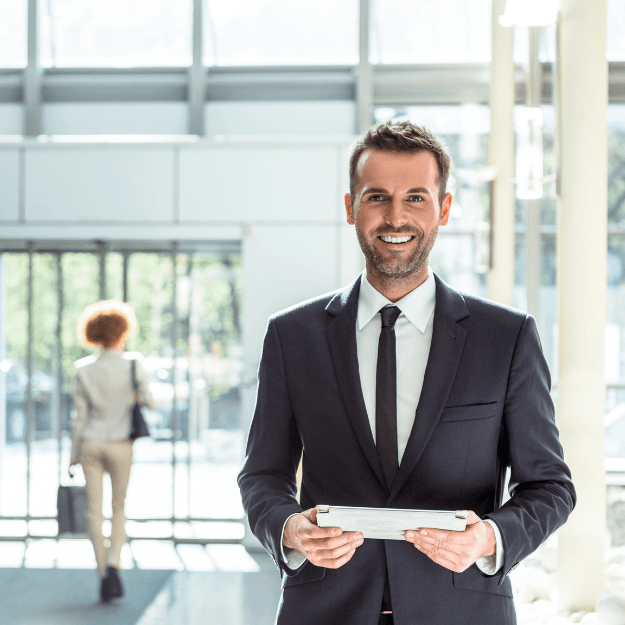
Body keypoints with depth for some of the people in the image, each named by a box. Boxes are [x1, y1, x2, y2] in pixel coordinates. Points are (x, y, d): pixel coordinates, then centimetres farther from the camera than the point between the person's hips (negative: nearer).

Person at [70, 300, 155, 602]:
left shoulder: (83, 370, -3)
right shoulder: (133, 364, -9)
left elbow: (80, 416, -1)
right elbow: (149, 402, -3)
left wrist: (74, 454, 6)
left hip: (91, 443, 1)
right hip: (120, 444, -1)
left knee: (95, 509, 7)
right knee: (119, 507, 13)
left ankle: (103, 574, 6)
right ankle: (113, 563, -7)